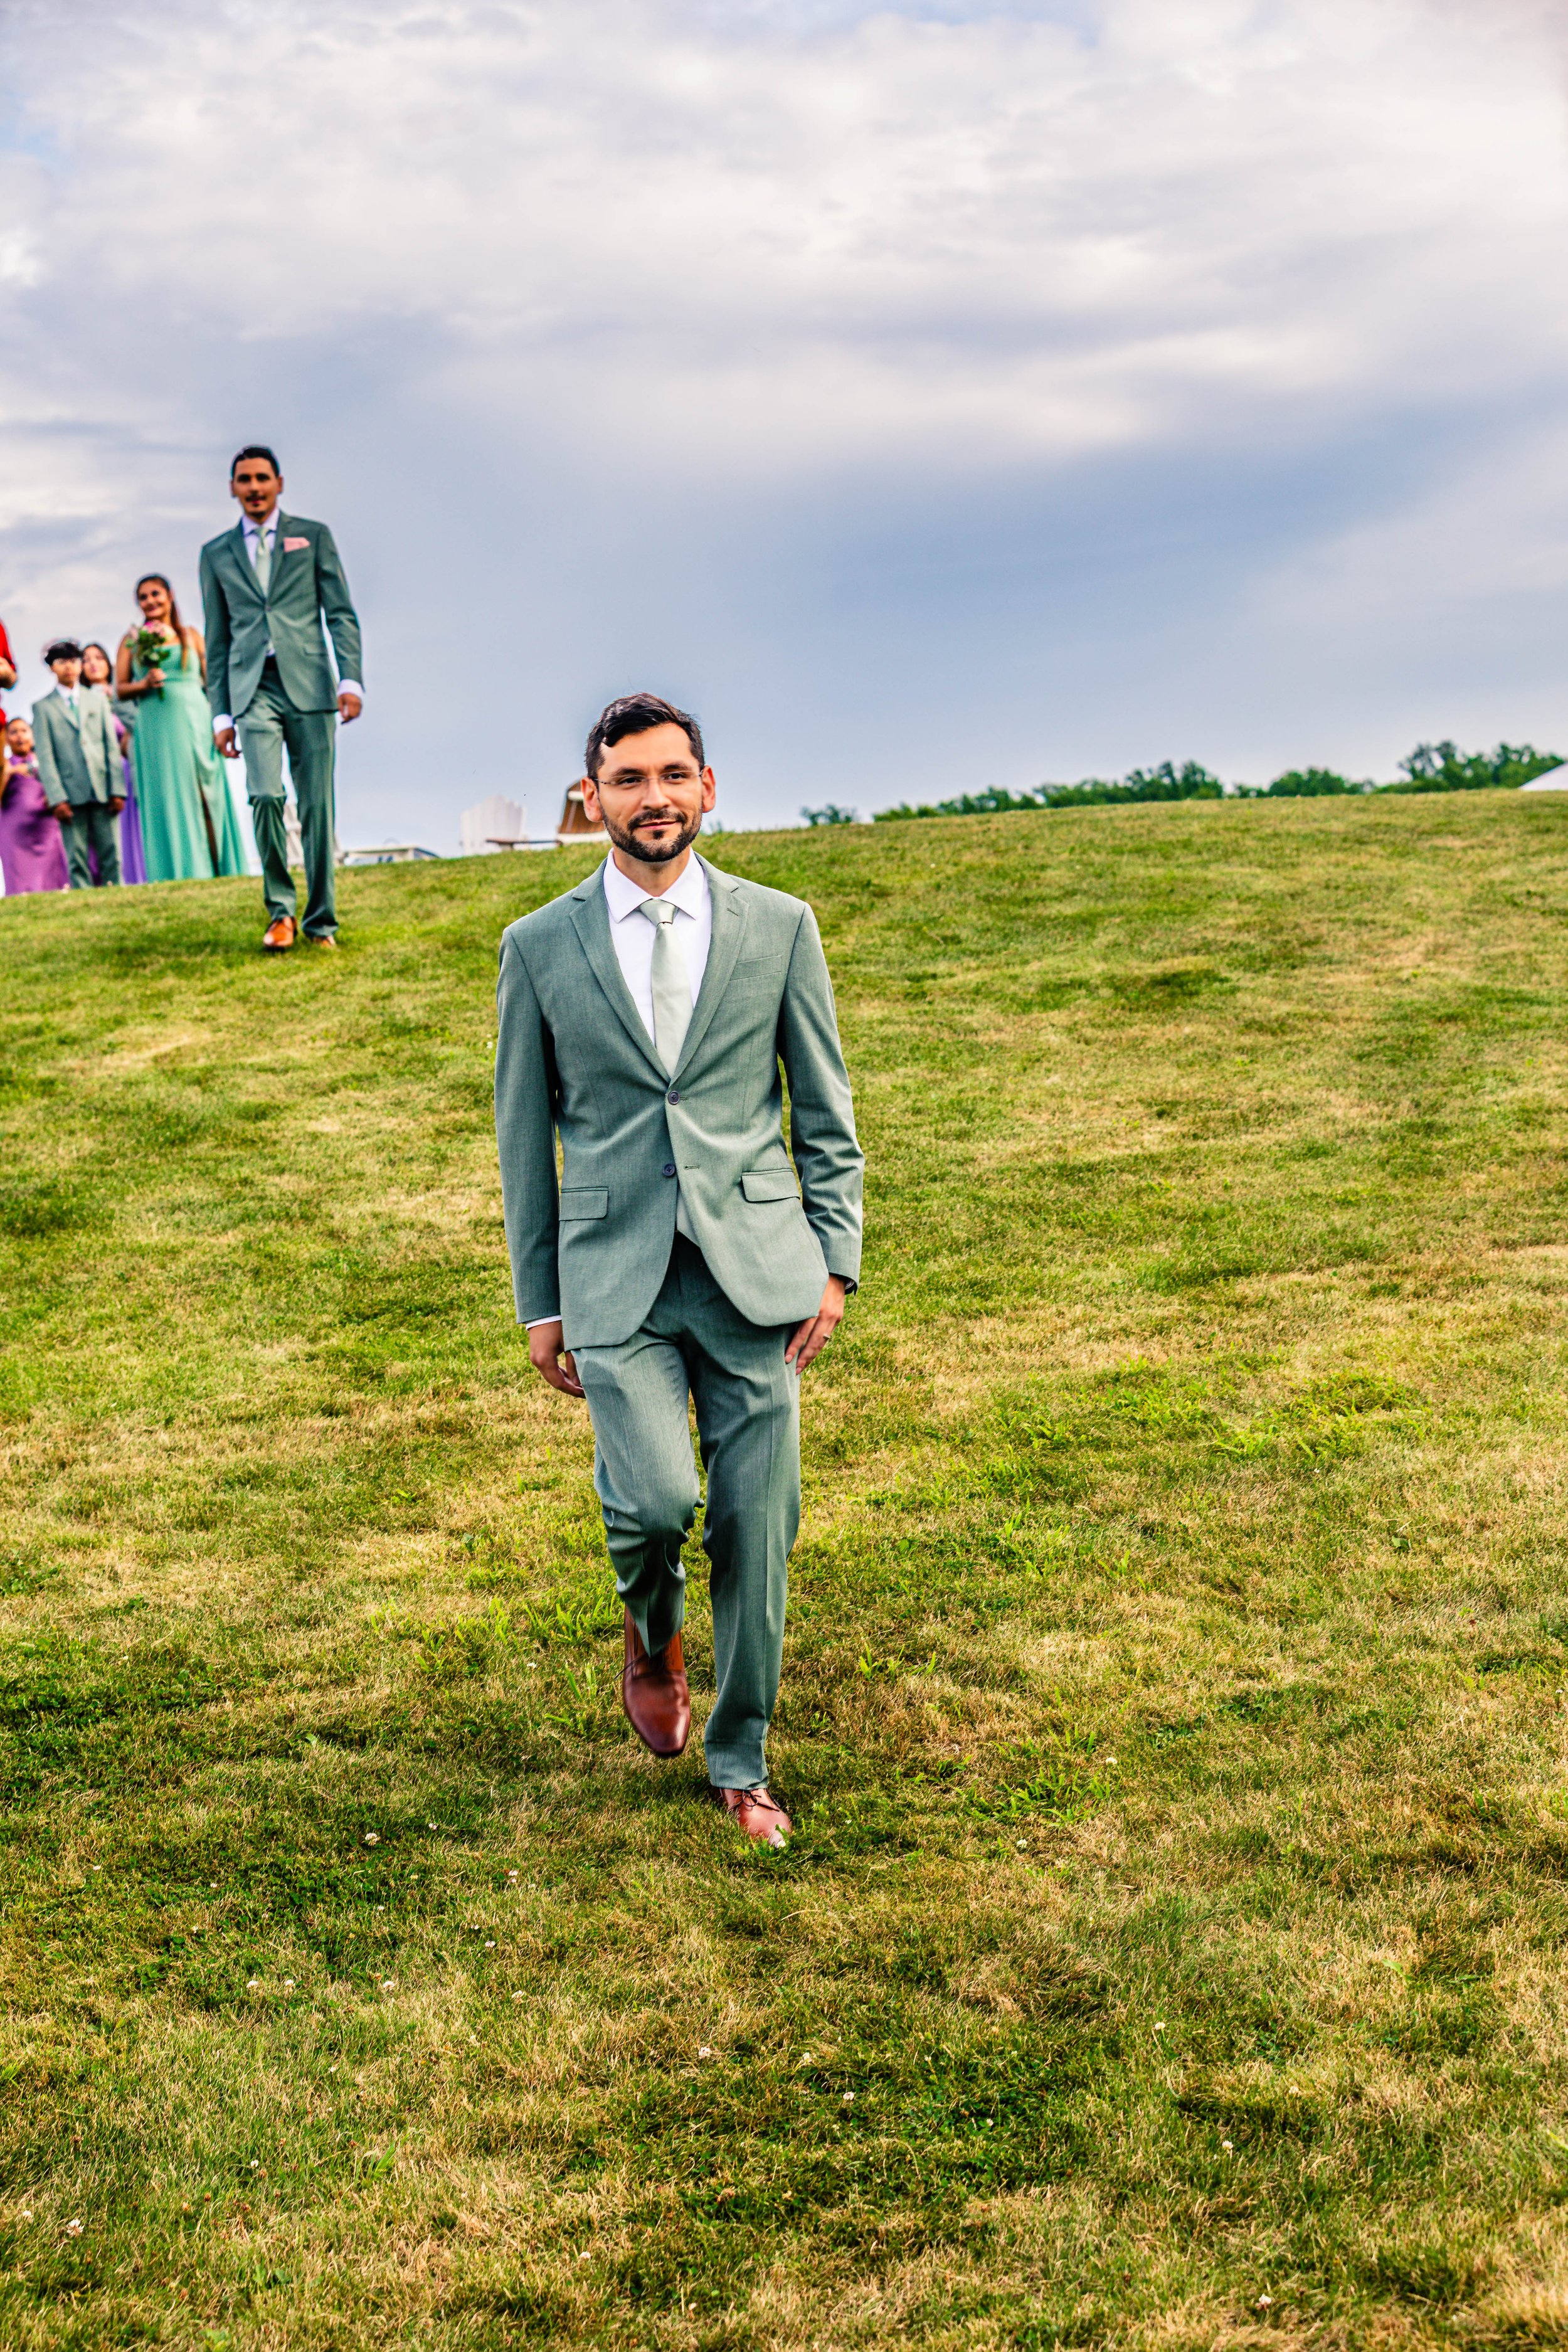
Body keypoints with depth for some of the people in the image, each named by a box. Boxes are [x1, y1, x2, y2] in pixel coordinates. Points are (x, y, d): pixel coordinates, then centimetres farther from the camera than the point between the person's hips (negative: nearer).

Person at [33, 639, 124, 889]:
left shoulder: (98, 700, 18)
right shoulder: (43, 707, 9)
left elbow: (112, 747, 12)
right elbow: (45, 757, 1)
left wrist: (117, 790, 1)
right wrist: (57, 798, -10)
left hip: (103, 791, 2)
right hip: (70, 794, -2)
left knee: (111, 855, -1)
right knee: (78, 858, -4)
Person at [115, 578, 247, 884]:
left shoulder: (191, 636, 11)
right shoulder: (132, 640, 10)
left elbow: (212, 681, 9)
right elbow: (121, 689, 8)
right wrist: (145, 684, -11)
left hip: (195, 725, 0)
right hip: (155, 729, 0)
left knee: (205, 799, -3)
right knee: (166, 801, -2)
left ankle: (214, 869, 0)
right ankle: (177, 872, 0)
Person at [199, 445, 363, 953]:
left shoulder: (313, 537, 11)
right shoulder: (217, 553, 15)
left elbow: (341, 615, 6)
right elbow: (217, 640, 16)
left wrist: (351, 680, -6)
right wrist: (221, 713, 10)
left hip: (308, 685, 0)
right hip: (253, 689, 0)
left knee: (317, 806, -3)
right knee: (266, 796, -17)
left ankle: (320, 920, 8)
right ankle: (280, 910, -3)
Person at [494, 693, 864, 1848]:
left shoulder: (779, 925, 4)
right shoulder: (540, 948, 4)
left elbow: (827, 1114, 8)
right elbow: (526, 1136, 8)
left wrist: (837, 1264, 1)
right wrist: (539, 1302, 7)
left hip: (757, 1272, 1)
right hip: (617, 1276, -1)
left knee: (757, 1527, 2)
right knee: (658, 1499, -18)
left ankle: (740, 1762, 22)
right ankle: (654, 1636, 19)